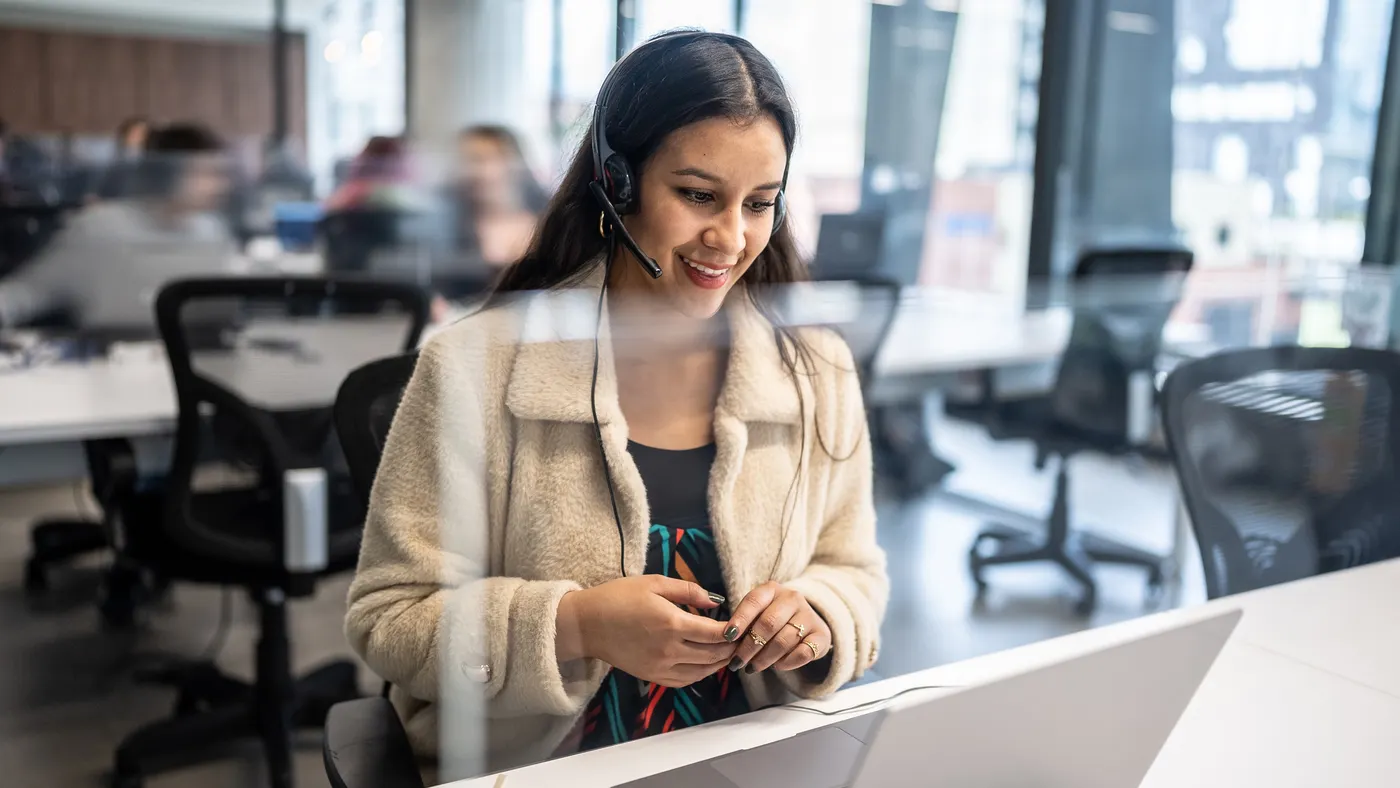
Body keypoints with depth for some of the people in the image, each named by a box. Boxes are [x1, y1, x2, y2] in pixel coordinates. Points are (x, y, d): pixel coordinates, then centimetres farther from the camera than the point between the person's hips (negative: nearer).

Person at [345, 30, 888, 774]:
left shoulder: (817, 374, 0)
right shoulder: (474, 368, -11)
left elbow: (855, 576, 10)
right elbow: (387, 617, -7)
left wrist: (817, 614, -13)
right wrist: (575, 626, -21)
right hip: (527, 768, -3)